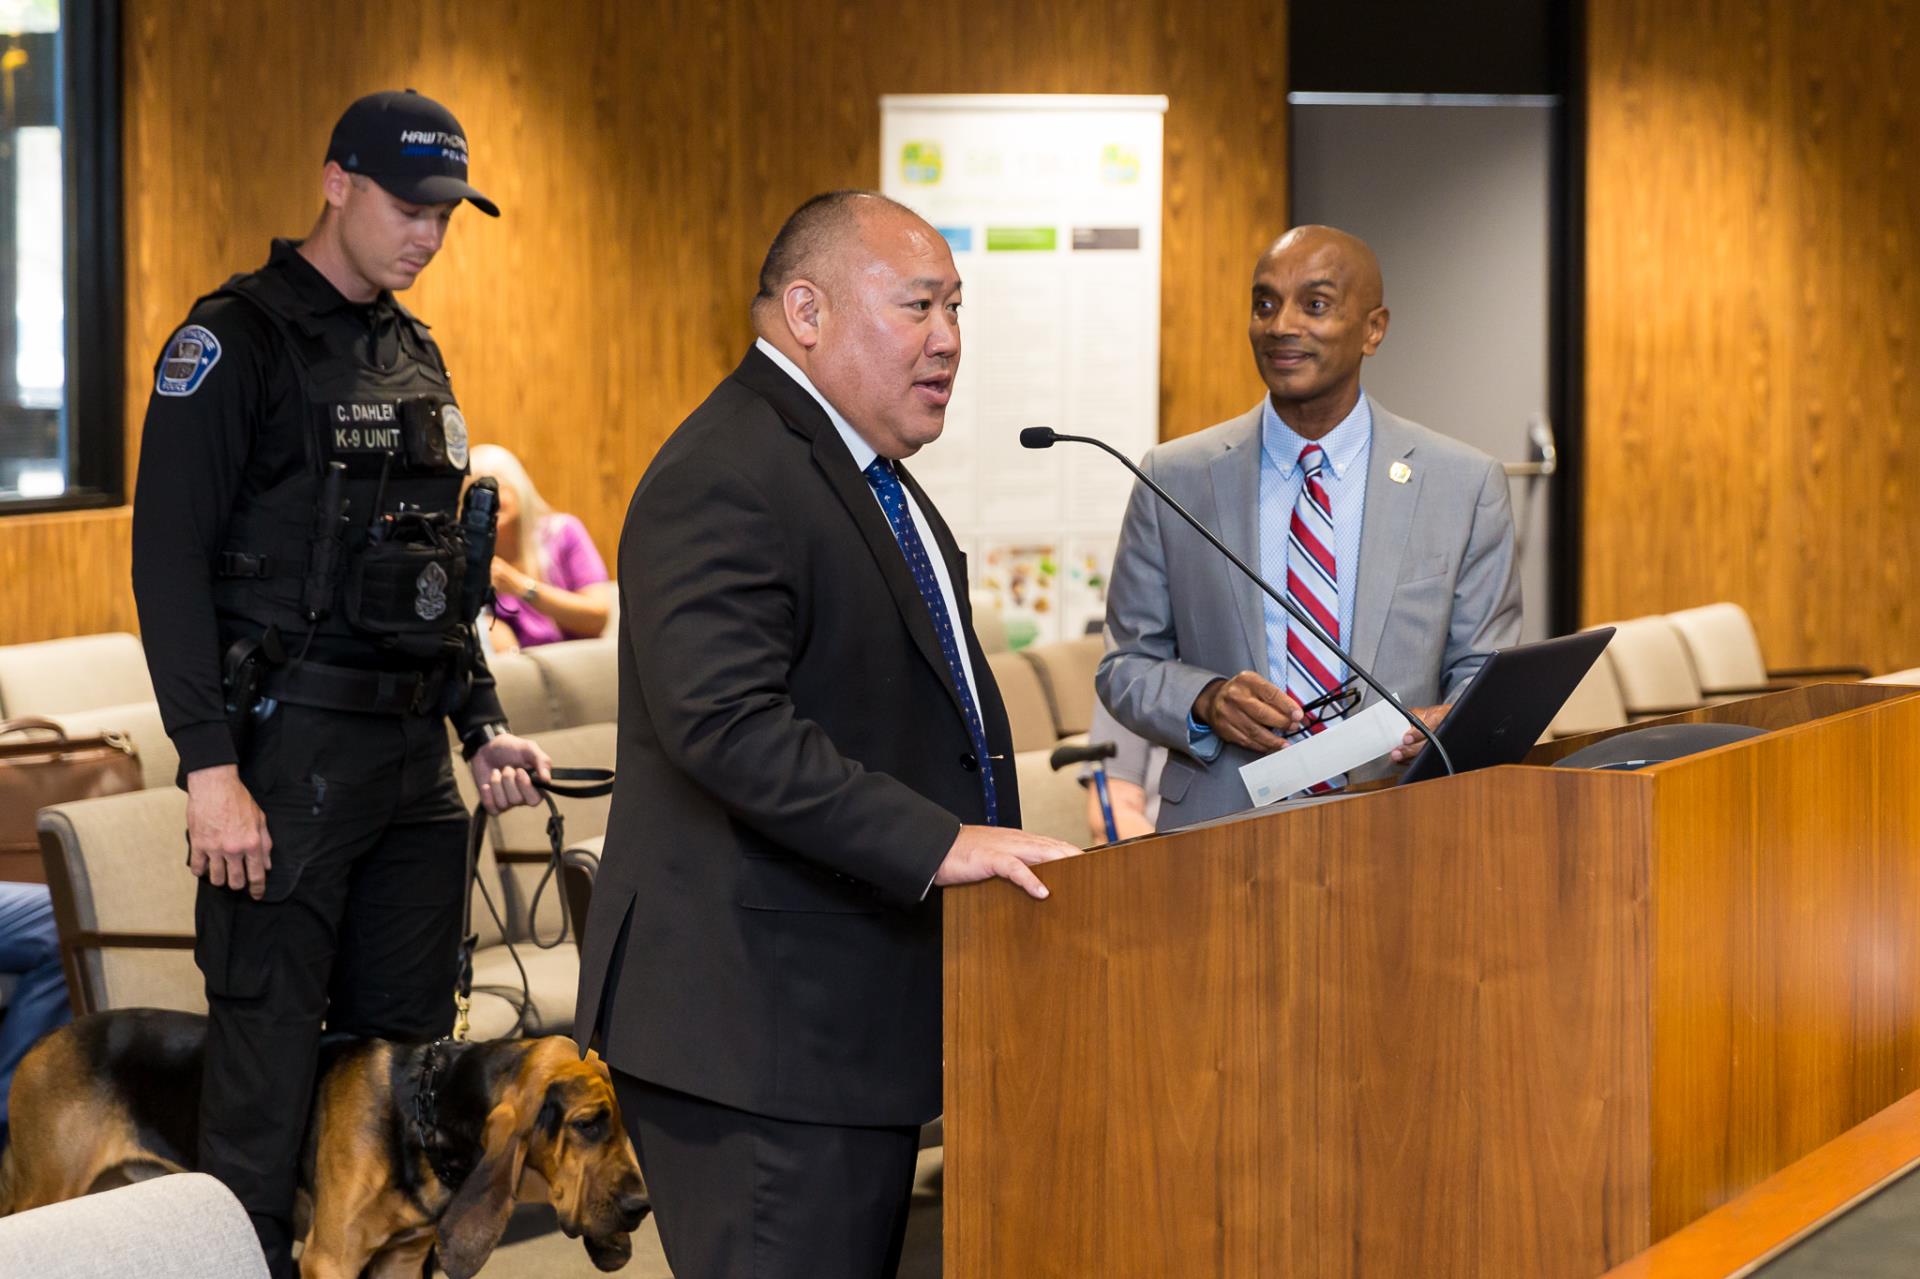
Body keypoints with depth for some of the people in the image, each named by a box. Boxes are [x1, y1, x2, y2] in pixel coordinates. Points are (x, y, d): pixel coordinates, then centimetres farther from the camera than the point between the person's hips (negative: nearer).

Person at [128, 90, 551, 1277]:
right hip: (289, 750, -8)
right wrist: (210, 769, -19)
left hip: (415, 756, 8)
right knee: (267, 1073, -6)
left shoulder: (417, 356, 16)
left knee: (407, 1050, 10)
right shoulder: (237, 341, -8)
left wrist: (484, 724, 15)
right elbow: (168, 561, -13)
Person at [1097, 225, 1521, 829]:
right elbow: (1125, 665, 12)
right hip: (1221, 829, 0)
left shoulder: (1467, 485, 6)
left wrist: (1451, 726, -12)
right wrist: (1205, 701, -9)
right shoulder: (1173, 479, 8)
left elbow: (1484, 669, 10)